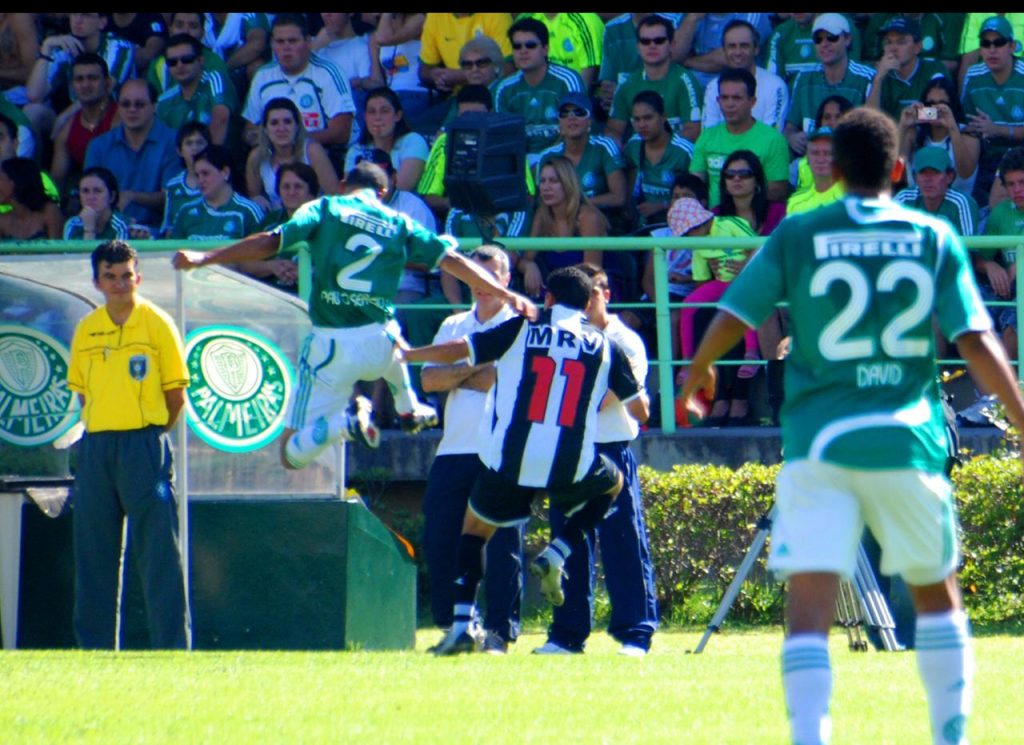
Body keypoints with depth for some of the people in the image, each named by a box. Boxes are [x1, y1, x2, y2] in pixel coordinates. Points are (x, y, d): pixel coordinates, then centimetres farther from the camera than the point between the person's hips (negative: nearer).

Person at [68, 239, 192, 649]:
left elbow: (176, 394, 1)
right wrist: (99, 431, 11)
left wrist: (147, 435, 4)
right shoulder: (86, 330, 11)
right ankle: (94, 648, 12)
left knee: (158, 553, -7)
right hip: (96, 446, 5)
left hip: (144, 443, -5)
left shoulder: (157, 324, -1)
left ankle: (173, 647, -6)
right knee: (92, 553, 6)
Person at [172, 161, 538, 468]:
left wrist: (203, 258, -10)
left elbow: (270, 241, -11)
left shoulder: (324, 209, 0)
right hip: (379, 346, 3)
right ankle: (409, 408, 53)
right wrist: (506, 294, 11)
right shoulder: (398, 224, 8)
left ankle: (345, 422, -24)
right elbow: (454, 261, 6)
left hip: (330, 347, -3)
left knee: (293, 453, 0)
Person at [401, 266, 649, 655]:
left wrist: (406, 354, 21)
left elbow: (454, 351, 4)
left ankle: (462, 625, 7)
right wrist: (633, 385, 37)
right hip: (569, 469, 0)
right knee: (612, 484, 32)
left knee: (476, 527, 23)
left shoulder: (523, 330, 4)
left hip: (508, 463, 0)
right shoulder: (605, 347, 8)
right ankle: (555, 555, 11)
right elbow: (640, 410, 13)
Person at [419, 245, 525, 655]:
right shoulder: (453, 326, 19)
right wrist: (475, 366, -8)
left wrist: (457, 375, -4)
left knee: (502, 543, -8)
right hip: (453, 450, 5)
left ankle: (499, 631, -6)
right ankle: (454, 625, 12)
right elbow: (429, 378, 6)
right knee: (439, 542, 2)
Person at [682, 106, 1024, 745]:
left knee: (809, 608, -7)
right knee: (937, 592, 21)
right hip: (908, 442, 1)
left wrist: (696, 376, 26)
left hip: (818, 441, -1)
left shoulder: (796, 237, 3)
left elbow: (731, 320, 5)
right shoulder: (935, 238, 4)